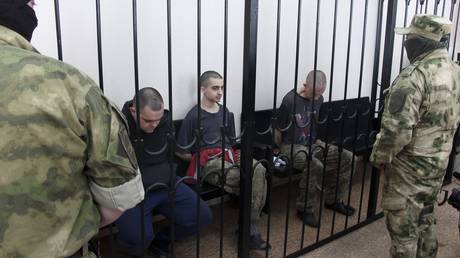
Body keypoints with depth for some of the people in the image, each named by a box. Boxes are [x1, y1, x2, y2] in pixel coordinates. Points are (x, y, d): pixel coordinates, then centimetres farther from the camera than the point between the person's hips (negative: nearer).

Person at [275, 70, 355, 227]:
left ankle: (333, 200, 10)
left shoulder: (319, 99, 3)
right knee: (316, 166, -34)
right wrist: (282, 153, 0)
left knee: (347, 157, -7)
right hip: (292, 146, -7)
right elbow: (278, 131, -10)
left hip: (313, 144, 7)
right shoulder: (290, 100, -18)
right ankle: (305, 209, -12)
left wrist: (315, 142, 13)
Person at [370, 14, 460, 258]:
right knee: (425, 222, 24)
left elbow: (396, 130, -28)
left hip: (409, 168, -9)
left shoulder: (414, 76, -25)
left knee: (403, 230, 7)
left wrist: (379, 157, -12)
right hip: (438, 164, 9)